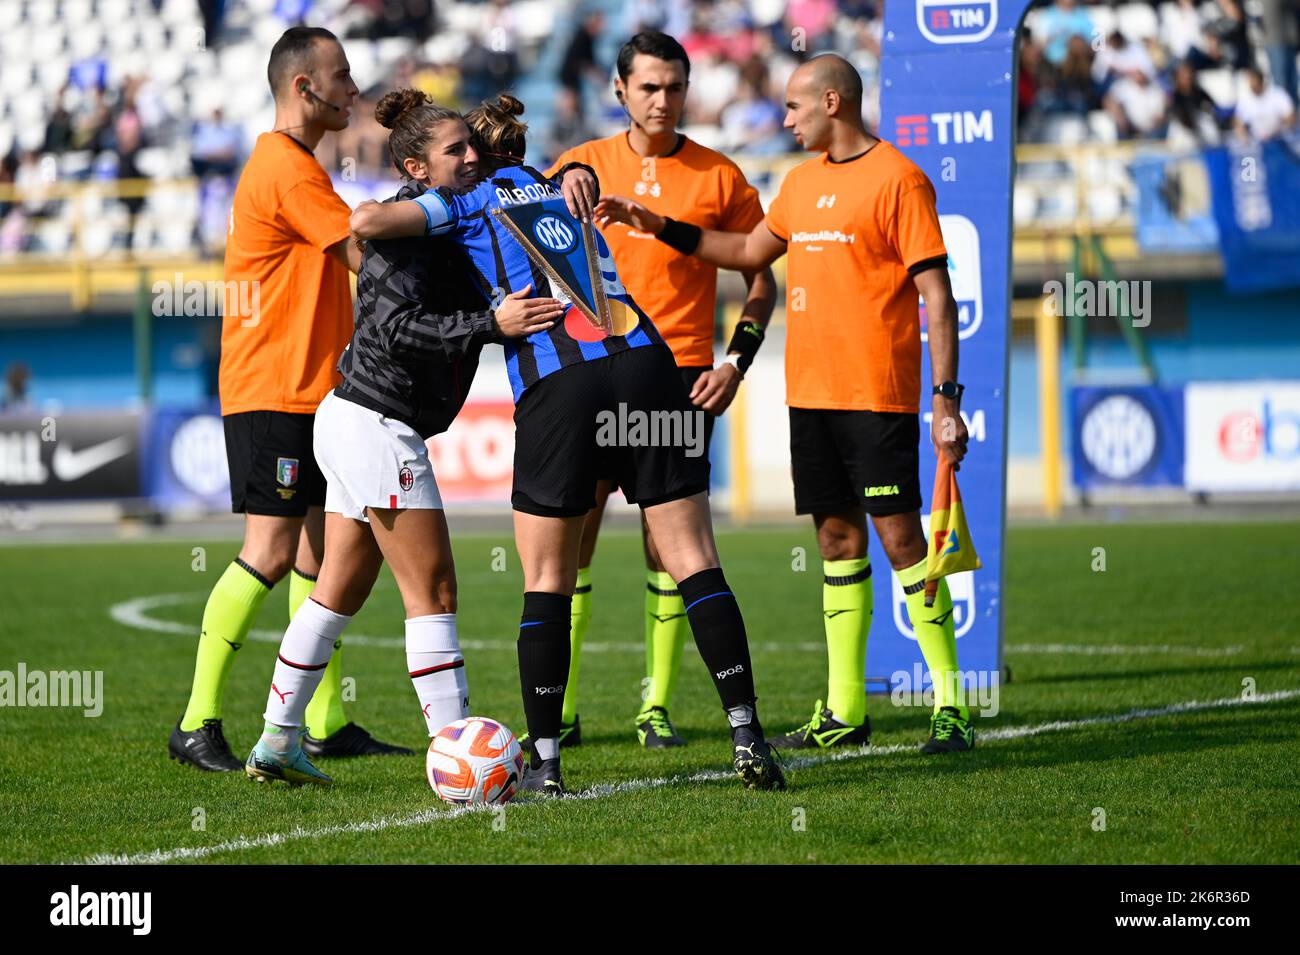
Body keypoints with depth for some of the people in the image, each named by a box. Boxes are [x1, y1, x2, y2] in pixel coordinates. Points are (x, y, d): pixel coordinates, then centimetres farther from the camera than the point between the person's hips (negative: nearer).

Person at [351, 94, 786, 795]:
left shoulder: (475, 200, 11)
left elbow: (366, 222, 1)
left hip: (557, 388, -4)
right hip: (646, 364, 4)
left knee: (546, 582, 8)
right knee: (695, 564, 3)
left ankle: (544, 761, 6)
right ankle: (748, 741, -3)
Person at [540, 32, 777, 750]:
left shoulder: (719, 177, 3)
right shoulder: (583, 166, 6)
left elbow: (761, 279, 10)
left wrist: (736, 361, -2)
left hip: (681, 377, -1)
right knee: (570, 531, -3)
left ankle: (658, 705, 6)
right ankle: (559, 709, 2)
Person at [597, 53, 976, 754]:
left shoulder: (897, 178, -8)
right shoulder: (802, 181, 15)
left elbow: (936, 295, -11)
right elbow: (751, 251, 30)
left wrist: (946, 398, -16)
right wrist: (659, 228, 24)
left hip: (876, 395, -7)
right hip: (810, 393, 7)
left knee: (899, 534, -8)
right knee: (836, 536, 8)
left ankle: (950, 705, -4)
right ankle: (844, 710, 12)